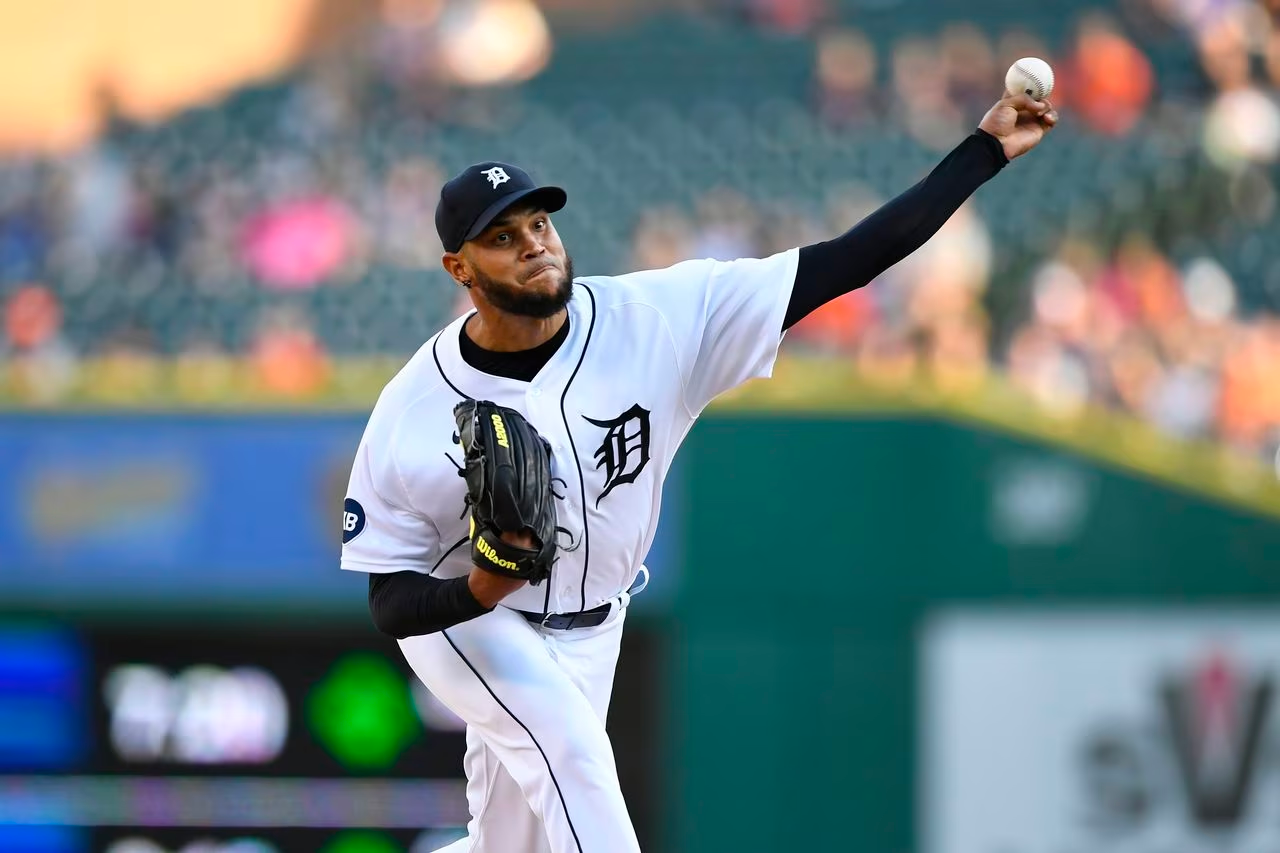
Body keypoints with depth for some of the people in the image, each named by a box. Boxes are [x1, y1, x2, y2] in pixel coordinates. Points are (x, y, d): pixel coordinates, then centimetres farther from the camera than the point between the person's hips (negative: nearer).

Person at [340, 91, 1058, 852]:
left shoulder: (658, 319, -22)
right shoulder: (414, 409, -24)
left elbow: (843, 265, -25)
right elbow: (390, 602, -18)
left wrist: (987, 150, -32)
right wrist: (477, 591, -42)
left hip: (589, 635, 4)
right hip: (462, 617, -4)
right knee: (571, 748, -31)